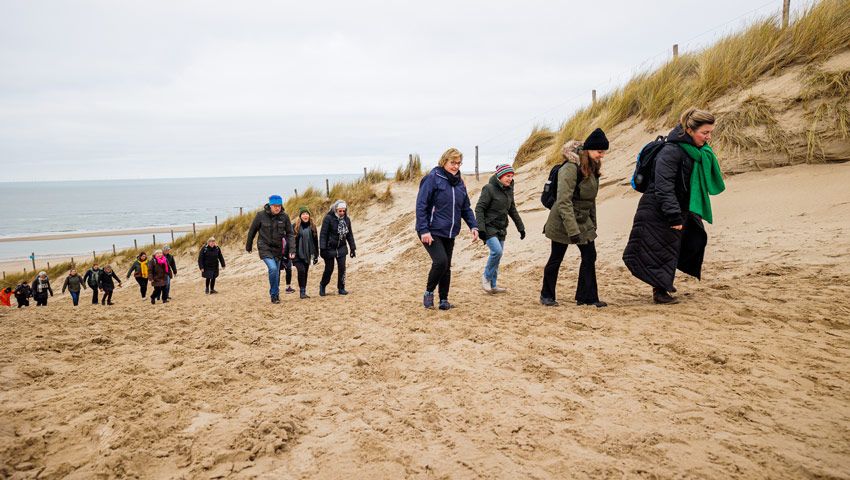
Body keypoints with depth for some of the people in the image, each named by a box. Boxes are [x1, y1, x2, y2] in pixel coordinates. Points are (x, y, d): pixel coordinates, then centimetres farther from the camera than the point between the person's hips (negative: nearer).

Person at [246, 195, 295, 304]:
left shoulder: (284, 217, -4)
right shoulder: (261, 215, -9)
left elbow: (289, 233, 4)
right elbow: (252, 230, 4)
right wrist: (248, 245, 13)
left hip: (278, 248, 3)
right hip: (265, 248, -3)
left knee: (276, 272, 11)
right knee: (273, 268, -21)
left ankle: (275, 294, 29)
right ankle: (274, 294, -7)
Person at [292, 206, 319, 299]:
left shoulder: (312, 226, 7)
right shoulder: (295, 226, -4)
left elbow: (315, 241, 11)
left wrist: (316, 255, 12)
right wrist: (292, 252, -16)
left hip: (307, 254, 4)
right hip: (298, 254, -4)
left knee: (305, 272, 8)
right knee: (301, 270, -15)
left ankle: (304, 292, 17)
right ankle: (302, 292, -7)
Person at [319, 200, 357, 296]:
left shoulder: (346, 219, 2)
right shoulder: (328, 218, -13)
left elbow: (349, 234, 11)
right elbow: (323, 234, -13)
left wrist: (353, 248, 10)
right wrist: (322, 248, -18)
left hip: (342, 248, 4)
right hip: (330, 248, -4)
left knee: (342, 268, -1)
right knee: (329, 269, 3)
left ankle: (341, 288, 12)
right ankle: (322, 286, 26)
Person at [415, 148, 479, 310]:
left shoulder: (459, 183, 11)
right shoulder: (432, 179, -10)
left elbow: (466, 208, 16)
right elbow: (421, 206, -13)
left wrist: (473, 226, 1)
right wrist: (424, 230, -20)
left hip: (449, 234, 7)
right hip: (431, 232, -7)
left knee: (446, 266, 11)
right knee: (440, 261, -19)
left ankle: (444, 300, 24)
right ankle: (429, 292, 4)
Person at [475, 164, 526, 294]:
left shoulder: (509, 190, 10)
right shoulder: (489, 188, -12)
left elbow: (513, 210, 20)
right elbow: (479, 208, -14)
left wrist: (521, 228, 19)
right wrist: (480, 228, -22)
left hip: (501, 229, 7)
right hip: (489, 228, -7)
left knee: (497, 256, 7)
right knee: (497, 251, -21)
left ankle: (492, 285, 17)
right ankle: (486, 277, 1)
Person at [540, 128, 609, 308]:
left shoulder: (592, 168, 4)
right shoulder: (570, 168, -23)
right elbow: (564, 202, -29)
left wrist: (593, 224, 15)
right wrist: (573, 231, -32)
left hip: (583, 222, 8)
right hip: (562, 222, -8)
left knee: (590, 257, 3)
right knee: (555, 259, 6)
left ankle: (588, 297, 12)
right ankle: (547, 295, 24)